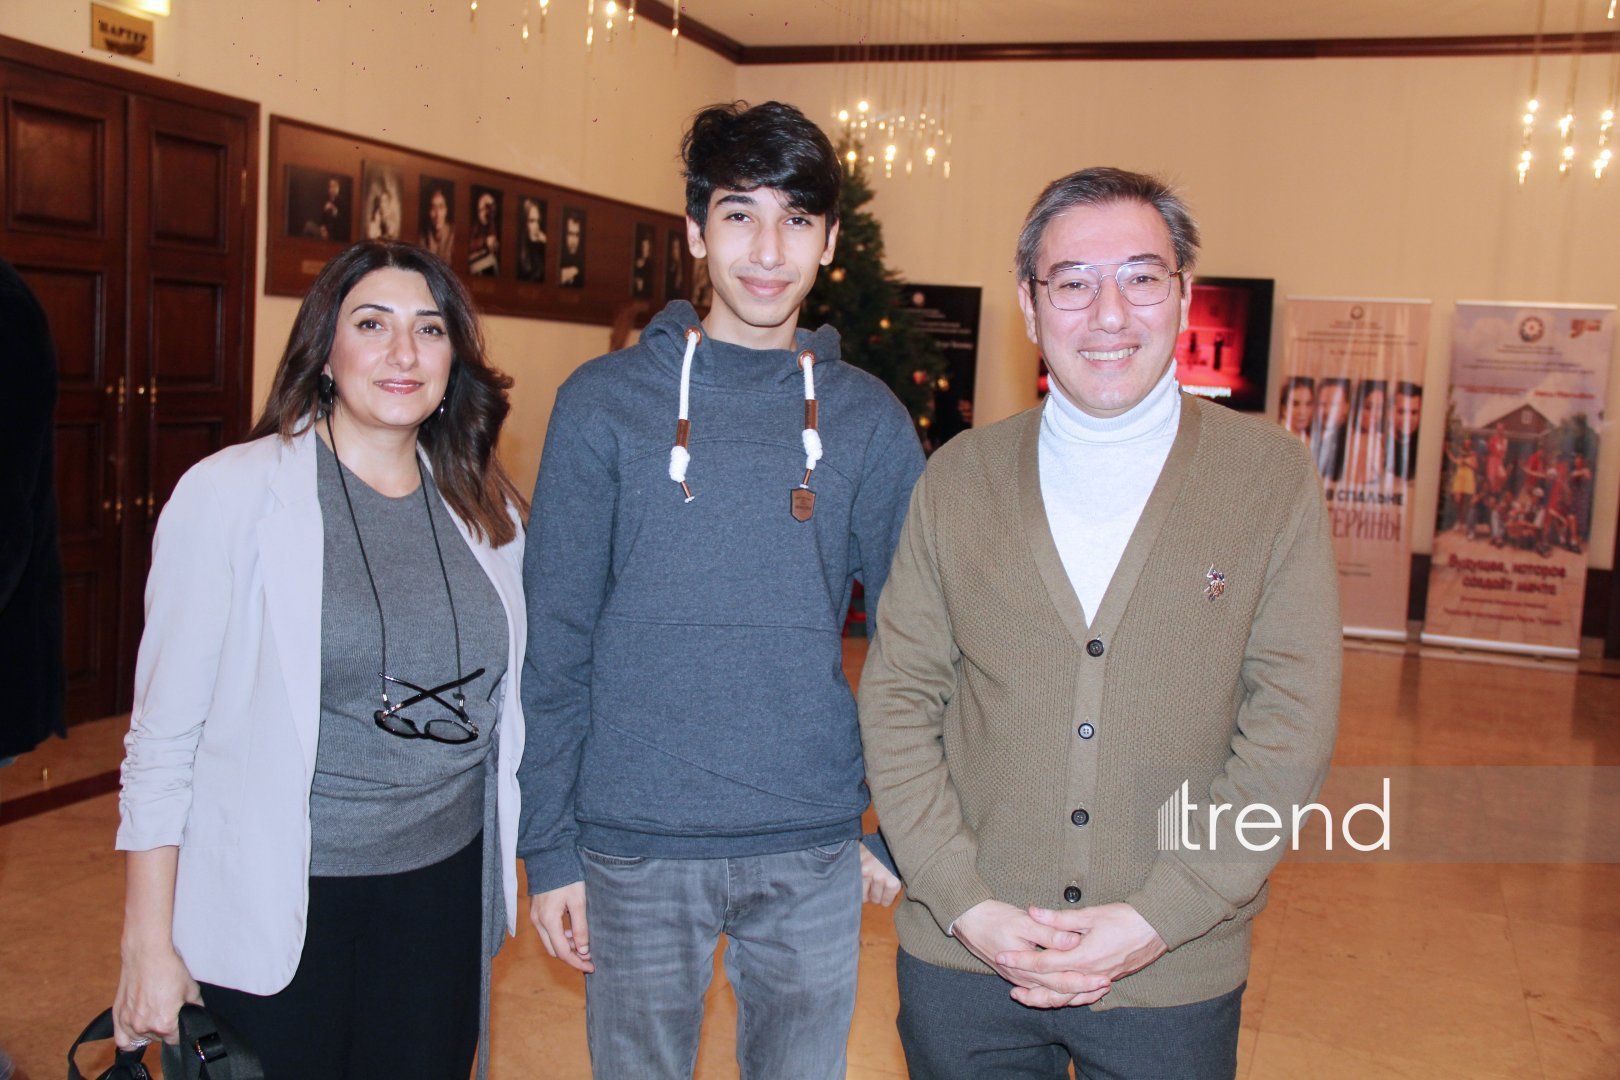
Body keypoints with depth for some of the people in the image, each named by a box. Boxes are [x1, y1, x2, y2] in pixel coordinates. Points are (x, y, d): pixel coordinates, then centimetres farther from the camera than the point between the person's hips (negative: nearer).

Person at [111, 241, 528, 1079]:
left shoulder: (487, 513, 4)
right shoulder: (231, 493, -9)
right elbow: (163, 732, -8)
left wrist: (532, 870, 9)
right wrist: (148, 945, -7)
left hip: (443, 890, 4)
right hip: (274, 905, -4)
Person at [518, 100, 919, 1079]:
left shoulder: (869, 418, 1)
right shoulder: (605, 403, -3)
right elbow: (554, 644, -3)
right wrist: (549, 847, -5)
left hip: (814, 853, 1)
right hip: (637, 847, -1)